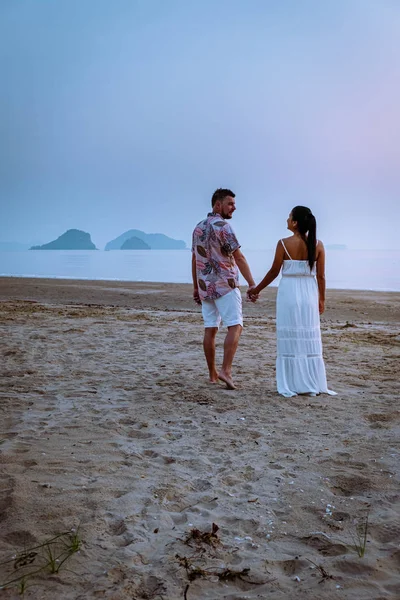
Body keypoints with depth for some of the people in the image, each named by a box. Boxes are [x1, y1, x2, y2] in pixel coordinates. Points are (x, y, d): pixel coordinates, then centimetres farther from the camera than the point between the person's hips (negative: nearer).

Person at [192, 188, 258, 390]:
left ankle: (212, 374, 12)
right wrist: (252, 284, -18)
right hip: (225, 285, -8)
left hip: (206, 286, 8)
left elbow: (195, 260, 18)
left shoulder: (198, 228, 15)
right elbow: (239, 257, -16)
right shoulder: (222, 226, -9)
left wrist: (196, 287, 22)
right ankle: (225, 370, -20)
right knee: (235, 326, -9)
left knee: (210, 330, 8)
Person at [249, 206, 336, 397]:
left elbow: (274, 272, -3)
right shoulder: (317, 245, 0)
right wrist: (322, 299, 12)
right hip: (309, 294, 3)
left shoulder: (284, 244, -8)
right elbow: (321, 276, 1)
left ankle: (291, 385, 8)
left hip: (289, 293, -3)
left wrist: (257, 289, 10)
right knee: (310, 339, 9)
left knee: (290, 339, 4)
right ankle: (313, 385, 14)